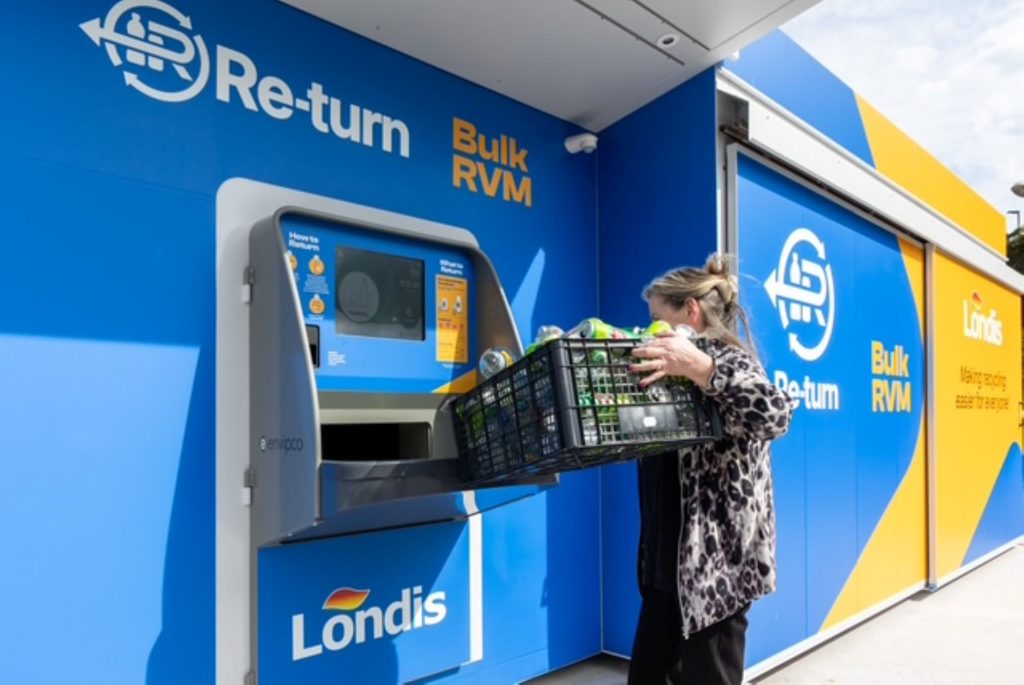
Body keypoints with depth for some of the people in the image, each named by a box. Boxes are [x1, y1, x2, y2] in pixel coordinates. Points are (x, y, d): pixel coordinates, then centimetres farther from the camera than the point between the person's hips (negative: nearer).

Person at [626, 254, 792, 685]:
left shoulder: (727, 359, -12)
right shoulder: (691, 363, 13)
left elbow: (775, 416, -31)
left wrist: (700, 369, -37)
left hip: (716, 561, -9)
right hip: (672, 562, 9)